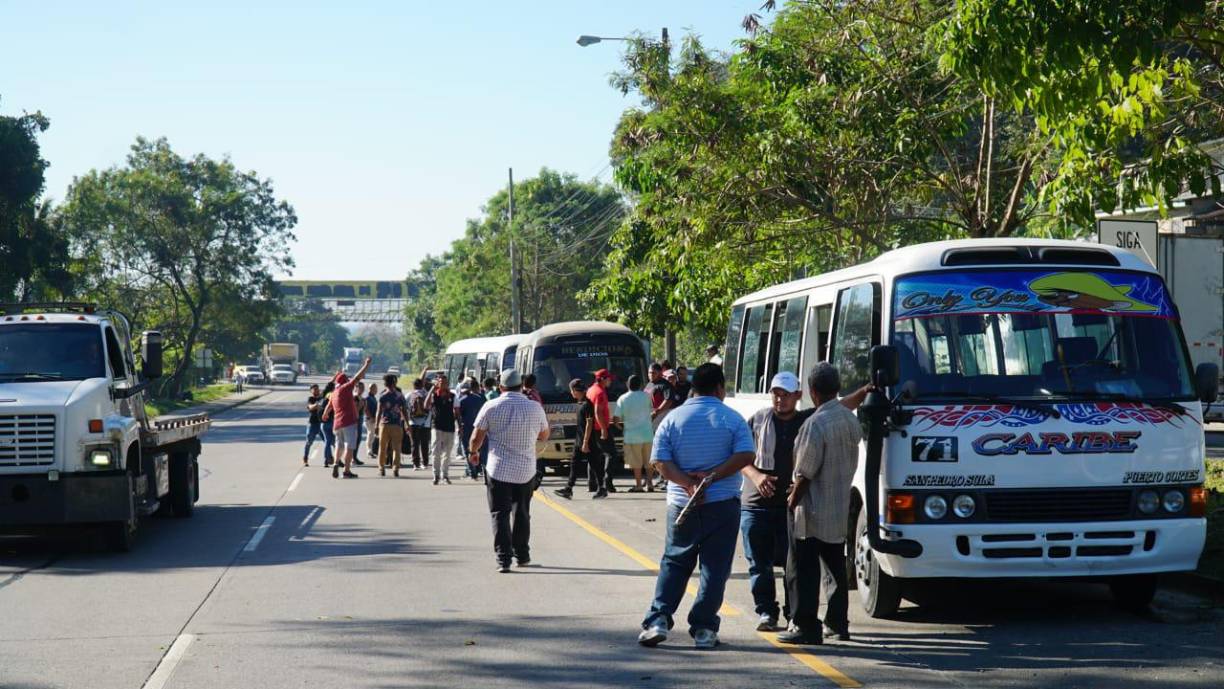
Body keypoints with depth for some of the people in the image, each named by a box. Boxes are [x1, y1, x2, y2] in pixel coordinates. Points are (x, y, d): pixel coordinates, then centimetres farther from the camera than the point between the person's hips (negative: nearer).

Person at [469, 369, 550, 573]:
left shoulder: (491, 407, -5)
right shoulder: (535, 408, 0)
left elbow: (477, 437, -1)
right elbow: (544, 436, 13)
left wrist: (473, 452, 18)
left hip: (498, 470, -2)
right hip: (526, 471, 2)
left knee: (500, 514, 1)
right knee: (522, 513, 17)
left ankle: (503, 558, -9)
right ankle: (522, 555, 24)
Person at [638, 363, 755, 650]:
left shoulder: (673, 418, 1)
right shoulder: (732, 419, -4)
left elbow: (662, 462, -7)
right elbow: (745, 456, -13)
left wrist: (688, 484, -13)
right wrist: (711, 476, -13)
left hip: (682, 505, 2)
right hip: (722, 504, -2)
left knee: (674, 564, 13)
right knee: (715, 567, 5)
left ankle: (658, 621, 1)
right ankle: (704, 629, 2)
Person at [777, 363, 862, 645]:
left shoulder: (815, 424, -20)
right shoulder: (851, 420, 5)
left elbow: (805, 472, -19)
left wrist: (793, 499, -5)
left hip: (811, 511, -8)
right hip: (840, 509, 8)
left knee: (803, 569, -1)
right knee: (835, 568, 17)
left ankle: (805, 626, -3)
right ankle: (838, 624, 22)